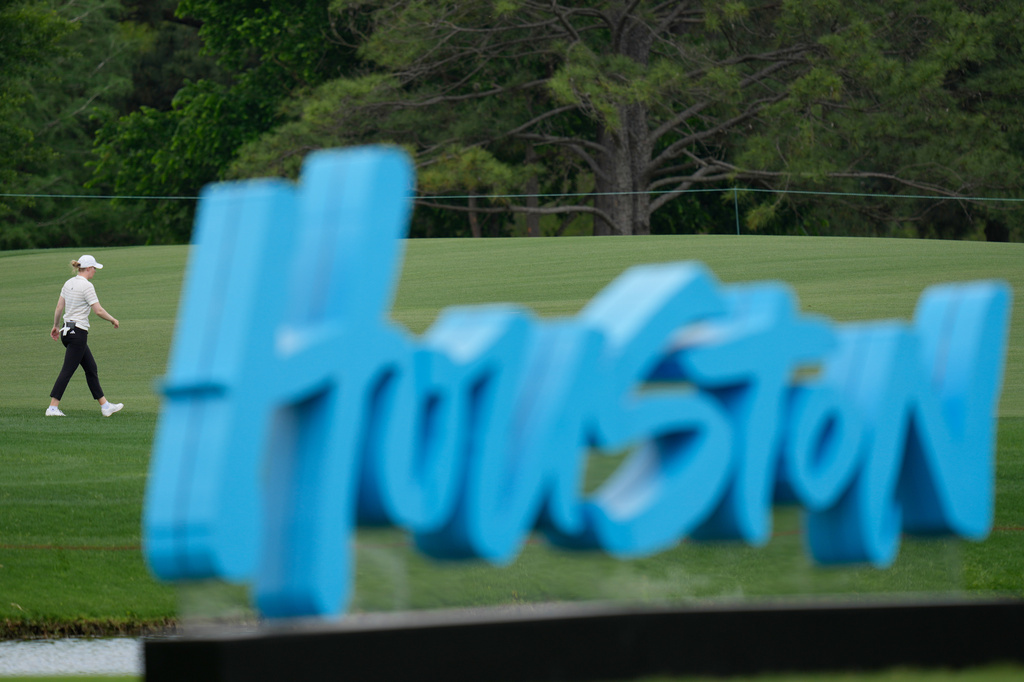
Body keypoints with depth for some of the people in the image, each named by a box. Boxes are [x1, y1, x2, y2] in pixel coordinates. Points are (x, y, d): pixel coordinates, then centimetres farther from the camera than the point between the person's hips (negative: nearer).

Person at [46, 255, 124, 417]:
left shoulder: (68, 283, 8)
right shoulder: (86, 286, -15)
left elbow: (59, 308, 13)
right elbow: (98, 310, -17)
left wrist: (55, 326, 25)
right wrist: (113, 320, -2)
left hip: (67, 330, 9)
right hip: (78, 333, -9)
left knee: (91, 368, 13)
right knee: (67, 370, -5)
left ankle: (104, 405, 17)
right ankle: (52, 408, -5)